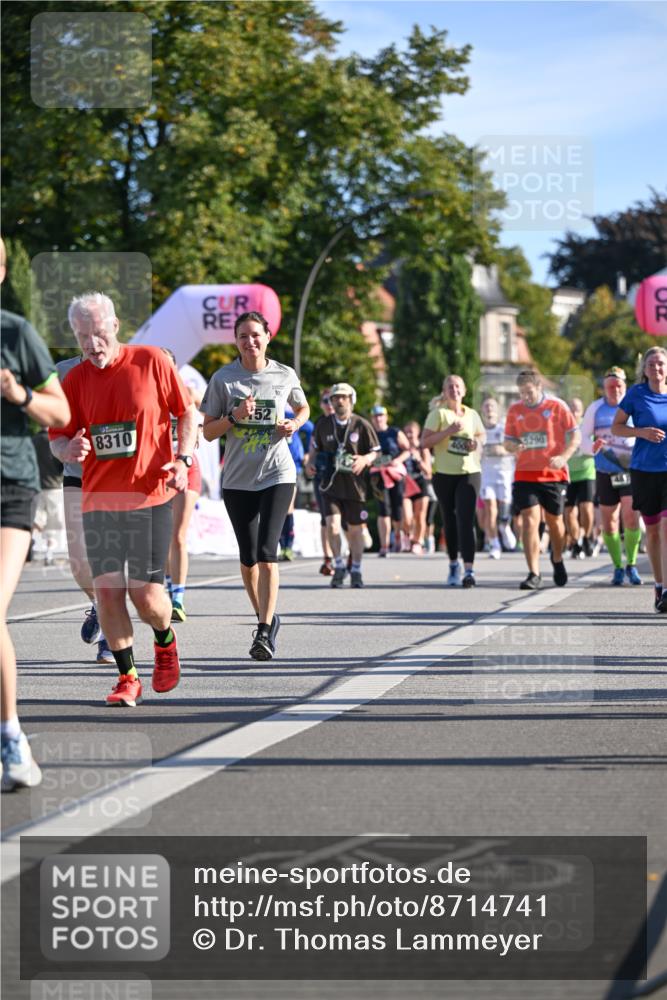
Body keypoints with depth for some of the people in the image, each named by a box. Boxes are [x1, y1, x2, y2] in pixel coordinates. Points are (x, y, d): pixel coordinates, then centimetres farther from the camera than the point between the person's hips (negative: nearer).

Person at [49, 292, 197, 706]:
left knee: (145, 593, -6)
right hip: (98, 499, 3)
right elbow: (59, 438, 8)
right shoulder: (75, 380, 4)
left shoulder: (152, 361, -3)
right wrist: (69, 449, -16)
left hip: (150, 496, -3)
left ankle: (165, 641, 27)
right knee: (107, 590, -4)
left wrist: (183, 459, -9)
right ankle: (128, 677, 11)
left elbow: (187, 413, 5)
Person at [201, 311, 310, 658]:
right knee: (248, 557, 8)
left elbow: (303, 408, 22)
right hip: (237, 479, 2)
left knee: (266, 551, -15)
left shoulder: (285, 376, 2)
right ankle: (265, 618, 29)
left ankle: (265, 632, -18)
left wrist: (294, 424, 0)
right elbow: (207, 432, 2)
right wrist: (234, 417, -16)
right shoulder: (223, 379, 0)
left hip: (277, 475, -2)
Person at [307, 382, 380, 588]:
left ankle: (356, 571, 24)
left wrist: (364, 460, -18)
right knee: (332, 524, -15)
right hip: (330, 485, 1)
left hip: (354, 484, -1)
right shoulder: (323, 424, 4)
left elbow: (375, 452, 2)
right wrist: (312, 461, 2)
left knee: (355, 529, 8)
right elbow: (315, 446, 20)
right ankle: (339, 566, 2)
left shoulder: (362, 425, -2)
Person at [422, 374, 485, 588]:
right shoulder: (438, 413, 0)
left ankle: (469, 570, -18)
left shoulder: (472, 415, 10)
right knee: (450, 521, 9)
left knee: (465, 520, -12)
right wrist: (448, 431, -18)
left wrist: (478, 442, 4)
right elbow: (424, 441, -9)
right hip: (444, 474, -1)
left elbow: (482, 435, 27)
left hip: (469, 472, 1)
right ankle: (453, 564, 27)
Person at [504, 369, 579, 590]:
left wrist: (563, 457, -18)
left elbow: (575, 437, -1)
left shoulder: (557, 407, -3)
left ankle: (557, 559, 40)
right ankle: (534, 574, -13)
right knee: (529, 520, -11)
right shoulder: (514, 410, 6)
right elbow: (508, 441, 13)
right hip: (525, 474, 1)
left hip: (553, 474, -1)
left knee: (554, 520, 11)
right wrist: (514, 446, -11)